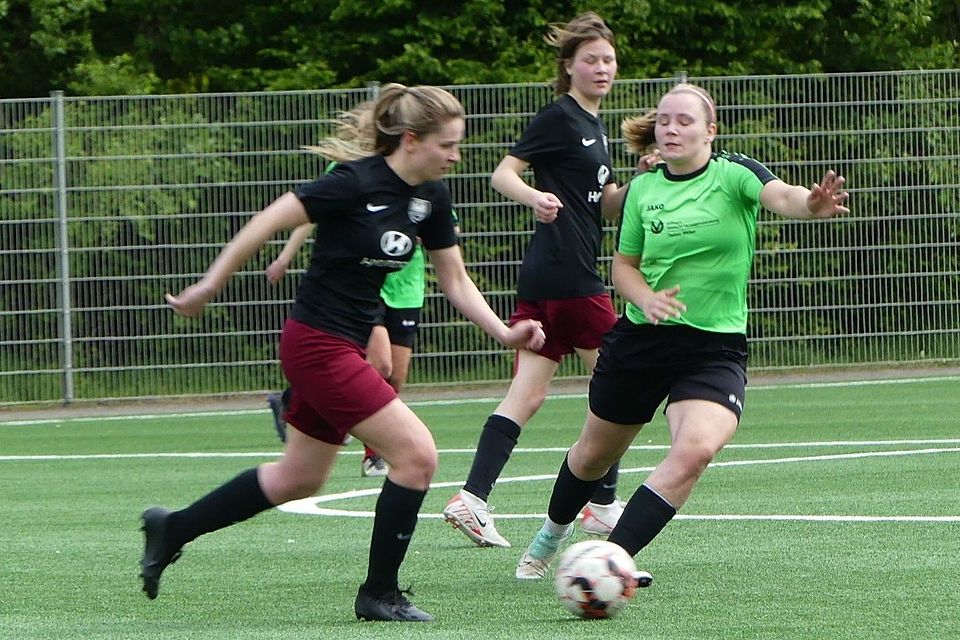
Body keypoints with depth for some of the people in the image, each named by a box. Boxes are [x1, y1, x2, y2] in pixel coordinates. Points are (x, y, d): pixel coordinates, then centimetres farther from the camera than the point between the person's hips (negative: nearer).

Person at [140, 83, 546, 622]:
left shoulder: (432, 197, 3)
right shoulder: (358, 183, -21)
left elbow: (455, 280, 10)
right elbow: (270, 221, -16)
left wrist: (504, 332, -4)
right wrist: (211, 285, -11)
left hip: (347, 347, 9)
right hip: (319, 347, -9)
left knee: (300, 479, 21)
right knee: (417, 454, -12)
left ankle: (172, 530, 35)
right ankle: (380, 593, 1)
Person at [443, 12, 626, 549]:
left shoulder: (593, 126, 19)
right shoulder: (560, 119, -8)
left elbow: (607, 206, 24)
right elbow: (503, 173, -15)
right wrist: (536, 197, -34)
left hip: (544, 280, 9)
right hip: (568, 277, -9)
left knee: (528, 395, 3)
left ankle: (473, 499, -4)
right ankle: (604, 504, 8)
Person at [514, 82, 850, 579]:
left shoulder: (734, 175, -10)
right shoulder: (642, 188, 2)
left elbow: (780, 197, -30)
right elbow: (623, 265, 9)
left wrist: (812, 203, -55)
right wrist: (646, 298, -14)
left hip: (716, 347, -3)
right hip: (640, 340, 4)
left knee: (695, 450, -29)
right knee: (594, 454, 18)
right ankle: (551, 536, 48)